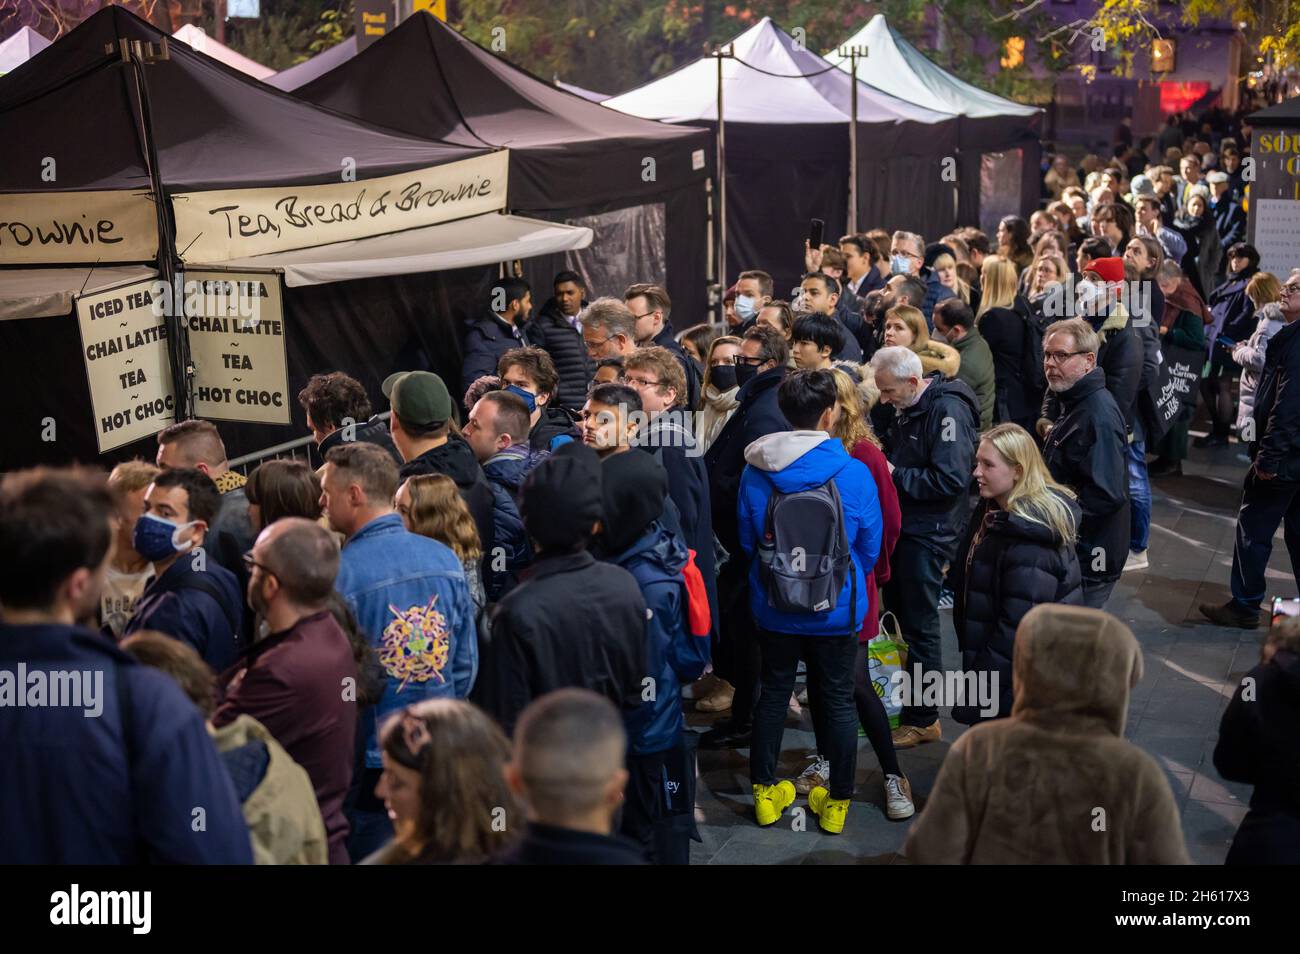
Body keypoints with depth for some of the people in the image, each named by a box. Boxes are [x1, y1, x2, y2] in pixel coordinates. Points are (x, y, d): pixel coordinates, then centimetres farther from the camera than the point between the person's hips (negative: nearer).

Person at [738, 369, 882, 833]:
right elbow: (869, 548, -4)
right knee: (838, 699, 13)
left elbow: (747, 540, 2)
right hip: (837, 609, -2)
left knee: (773, 693, 18)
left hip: (774, 605, 2)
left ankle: (764, 792, 29)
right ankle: (837, 802, 24)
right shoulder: (855, 474, -17)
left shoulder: (755, 471, -11)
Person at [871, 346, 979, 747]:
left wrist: (894, 475, -19)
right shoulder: (907, 410, 10)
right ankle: (899, 702, 30)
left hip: (928, 534, -9)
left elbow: (951, 479, -25)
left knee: (919, 625, -1)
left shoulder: (948, 410, -19)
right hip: (901, 526, 9)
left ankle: (923, 719, 11)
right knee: (897, 616, 16)